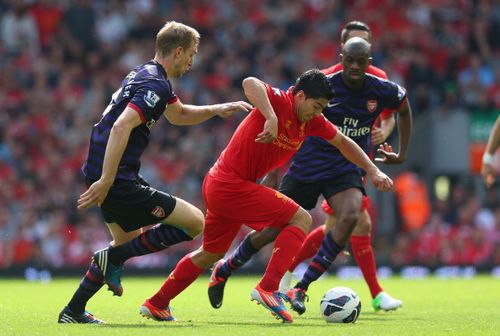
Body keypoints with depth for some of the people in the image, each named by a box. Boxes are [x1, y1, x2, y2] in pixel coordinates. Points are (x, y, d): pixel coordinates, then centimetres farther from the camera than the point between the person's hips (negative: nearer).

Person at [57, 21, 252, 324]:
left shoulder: (147, 74, 16)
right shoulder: (156, 85, -17)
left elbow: (179, 115, 34)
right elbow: (121, 127, -29)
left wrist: (217, 109, 22)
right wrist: (105, 181, -31)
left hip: (105, 173, 10)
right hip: (119, 181, -10)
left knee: (127, 241, 27)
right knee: (194, 221, -5)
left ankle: (73, 311, 27)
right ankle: (115, 258, -3)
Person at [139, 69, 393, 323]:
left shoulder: (311, 121, 6)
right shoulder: (280, 102, -18)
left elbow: (342, 142, 19)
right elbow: (250, 83, -38)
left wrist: (373, 171, 15)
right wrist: (271, 118, -49)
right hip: (231, 185, -10)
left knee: (211, 253, 23)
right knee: (301, 220, -13)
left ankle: (156, 304, 33)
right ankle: (268, 288, -20)